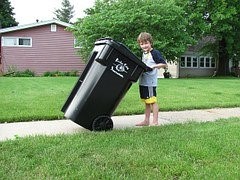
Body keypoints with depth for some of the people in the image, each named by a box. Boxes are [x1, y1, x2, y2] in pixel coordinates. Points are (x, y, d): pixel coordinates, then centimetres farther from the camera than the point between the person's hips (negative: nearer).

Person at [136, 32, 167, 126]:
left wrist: (154, 66, -26)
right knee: (146, 102, 15)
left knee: (153, 101, -4)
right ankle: (146, 120, 23)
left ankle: (155, 121, 2)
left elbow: (164, 64, -14)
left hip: (151, 82, -8)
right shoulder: (143, 53, 17)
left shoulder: (155, 53, -8)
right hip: (142, 82, 8)